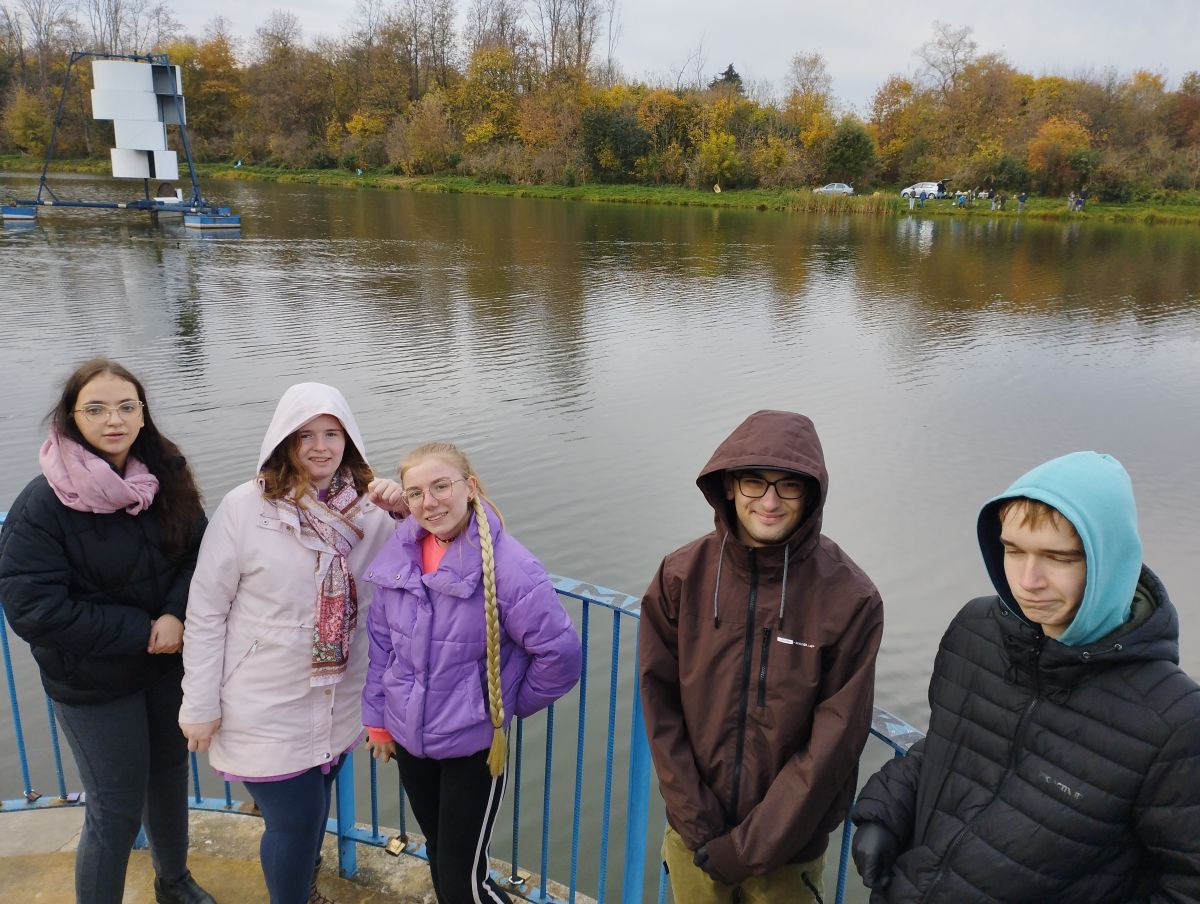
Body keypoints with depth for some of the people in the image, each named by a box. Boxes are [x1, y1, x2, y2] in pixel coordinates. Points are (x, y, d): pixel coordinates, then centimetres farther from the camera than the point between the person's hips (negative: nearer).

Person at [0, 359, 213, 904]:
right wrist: (142, 630, -21)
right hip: (93, 683, -5)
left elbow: (197, 553, -1)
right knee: (116, 809, 6)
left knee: (170, 774, 23)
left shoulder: (166, 477, -8)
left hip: (167, 662, 5)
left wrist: (175, 614, -20)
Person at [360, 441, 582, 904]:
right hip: (408, 739, 5)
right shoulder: (399, 553, -4)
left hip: (474, 746, -5)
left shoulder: (506, 563, -23)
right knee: (439, 854, 23)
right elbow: (381, 640, 7)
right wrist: (377, 718, 9)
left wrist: (513, 704, -5)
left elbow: (561, 653, -18)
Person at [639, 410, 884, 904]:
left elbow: (834, 741, -15)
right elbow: (660, 705, -7)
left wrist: (752, 847, -13)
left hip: (789, 849, -1)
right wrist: (698, 824, -11)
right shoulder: (682, 577, -11)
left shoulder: (850, 599, -16)